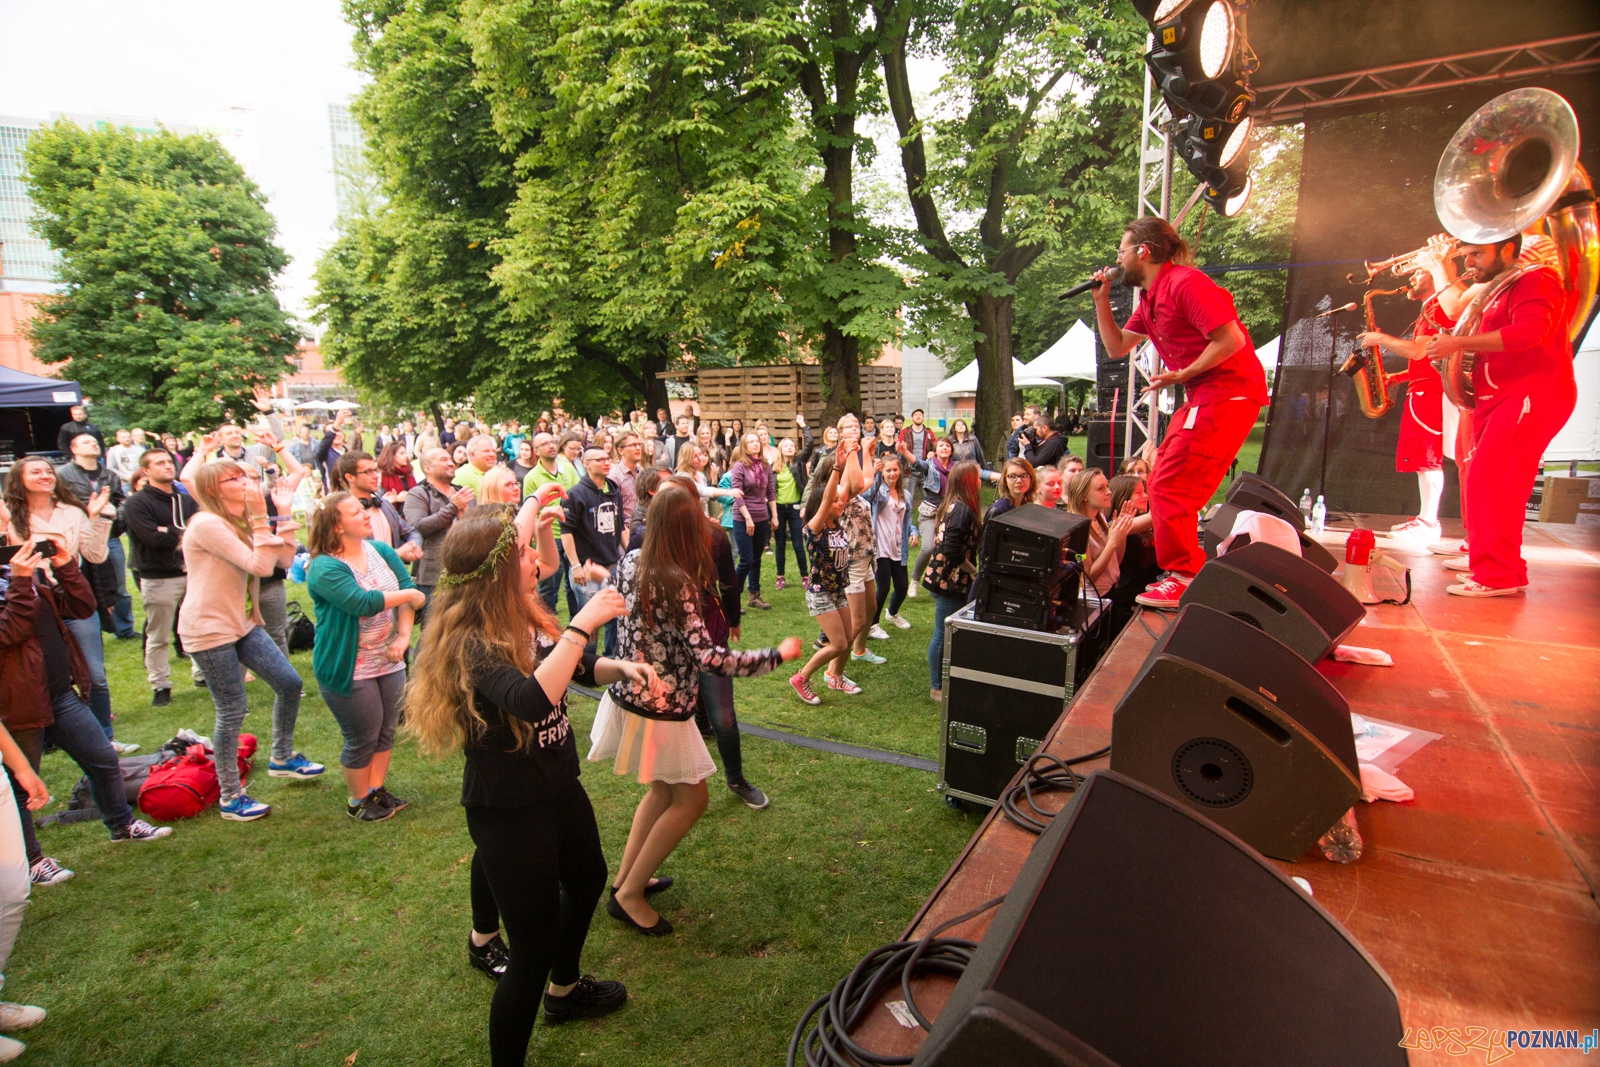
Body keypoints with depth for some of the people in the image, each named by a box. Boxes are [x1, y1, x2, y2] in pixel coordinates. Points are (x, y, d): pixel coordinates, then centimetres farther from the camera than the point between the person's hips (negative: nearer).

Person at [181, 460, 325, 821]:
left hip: (243, 623, 8)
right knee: (233, 711, -1)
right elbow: (260, 565, -25)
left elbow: (285, 559, 1)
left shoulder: (242, 523, 10)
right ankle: (231, 797, 15)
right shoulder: (207, 524, -19)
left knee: (289, 684, 7)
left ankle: (282, 758, 30)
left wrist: (284, 514, -3)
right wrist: (260, 517, -23)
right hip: (208, 628, -8)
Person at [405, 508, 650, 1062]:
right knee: (536, 944, 0)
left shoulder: (524, 620, -2)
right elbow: (530, 699, -46)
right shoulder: (471, 643, -27)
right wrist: (581, 624, -41)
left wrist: (620, 667, -6)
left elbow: (577, 668, 13)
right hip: (509, 810, -9)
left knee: (587, 879, 29)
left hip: (558, 786, 9)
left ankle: (565, 989, 55)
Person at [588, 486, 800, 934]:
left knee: (663, 789, 27)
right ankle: (629, 896, 20)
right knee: (691, 798, 12)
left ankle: (625, 877, 37)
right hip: (660, 711, -8)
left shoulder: (631, 561, -5)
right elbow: (710, 658, -33)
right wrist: (778, 654, -24)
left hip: (628, 694, 8)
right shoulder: (678, 584, -28)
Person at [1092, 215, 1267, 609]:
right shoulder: (1150, 300, 17)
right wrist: (1101, 300, 11)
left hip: (1228, 394, -11)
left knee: (1170, 489, -13)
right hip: (1203, 398, 11)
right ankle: (1190, 575, 22)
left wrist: (1181, 376, -15)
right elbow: (1116, 348, 17)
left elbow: (1231, 340, -21)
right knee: (1165, 488, 12)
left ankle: (1184, 580, -5)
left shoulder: (1185, 284, -15)